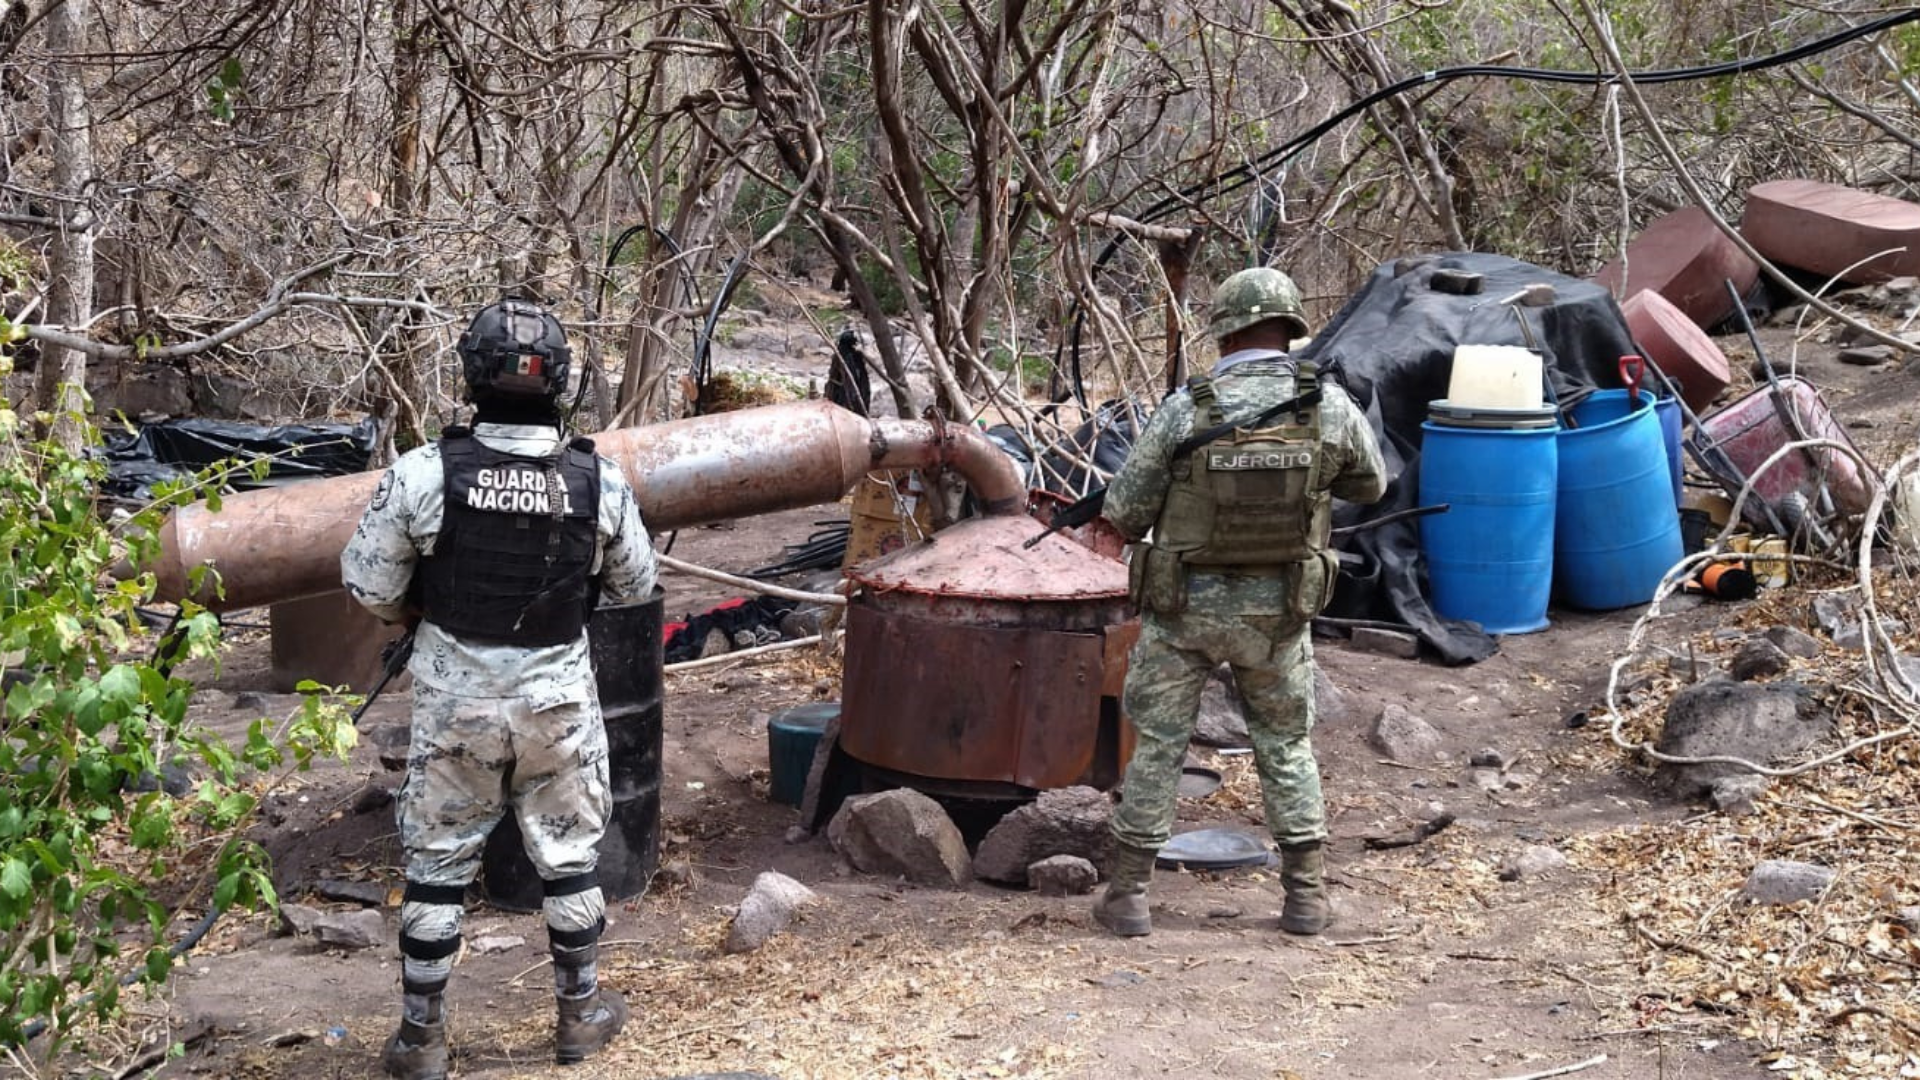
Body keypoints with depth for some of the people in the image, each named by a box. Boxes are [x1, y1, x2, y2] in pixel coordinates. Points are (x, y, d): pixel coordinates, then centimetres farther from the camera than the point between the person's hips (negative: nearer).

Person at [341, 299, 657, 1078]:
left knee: (437, 864, 12)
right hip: (558, 702, 1)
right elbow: (635, 587, 3)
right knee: (568, 856, 17)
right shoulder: (599, 481, -12)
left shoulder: (423, 474, -18)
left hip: (454, 702, -1)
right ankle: (580, 1014, 30)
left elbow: (368, 586, -8)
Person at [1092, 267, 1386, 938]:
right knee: (1287, 745, 16)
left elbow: (1124, 512, -7)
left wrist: (1140, 527, 16)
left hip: (1185, 607, -2)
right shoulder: (1330, 406, -8)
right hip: (1279, 610, 2)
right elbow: (1372, 484, 11)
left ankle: (1128, 895, 13)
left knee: (1157, 746, 9)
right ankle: (1306, 895, 19)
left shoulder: (1186, 410, -13)